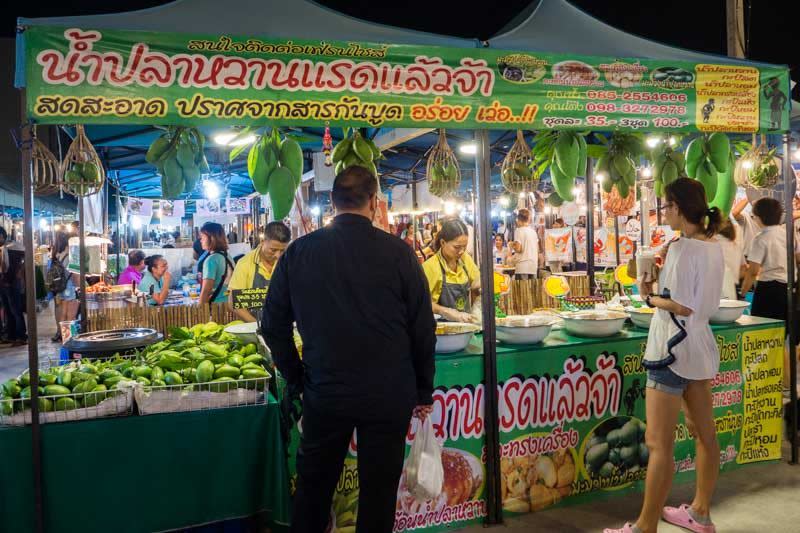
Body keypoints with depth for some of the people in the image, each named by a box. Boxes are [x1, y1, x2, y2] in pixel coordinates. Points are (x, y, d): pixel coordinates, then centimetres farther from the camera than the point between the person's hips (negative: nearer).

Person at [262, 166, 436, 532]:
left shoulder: (299, 251, -3)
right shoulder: (398, 252, -9)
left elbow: (274, 326, 3)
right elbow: (423, 329, -4)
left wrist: (296, 380, 13)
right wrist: (424, 391, 7)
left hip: (324, 393, 2)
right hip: (389, 396, -1)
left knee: (313, 488, 19)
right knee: (379, 492, 13)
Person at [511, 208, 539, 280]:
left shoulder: (519, 230, -6)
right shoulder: (533, 231, 12)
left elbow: (518, 249, -13)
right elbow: (537, 249, 15)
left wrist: (512, 245, 5)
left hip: (522, 266, -6)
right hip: (534, 266, 6)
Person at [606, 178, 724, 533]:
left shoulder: (682, 248, -18)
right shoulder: (714, 247, 9)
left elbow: (682, 305, -23)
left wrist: (650, 296, -8)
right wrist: (662, 282, 8)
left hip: (673, 349, -10)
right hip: (700, 346, 10)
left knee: (658, 444, -4)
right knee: (705, 434, 17)